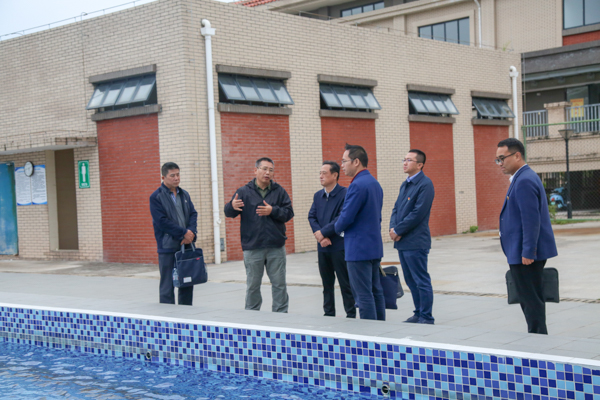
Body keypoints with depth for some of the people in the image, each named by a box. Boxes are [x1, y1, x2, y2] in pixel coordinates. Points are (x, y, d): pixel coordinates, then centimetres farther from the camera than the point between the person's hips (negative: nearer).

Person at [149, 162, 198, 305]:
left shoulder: (184, 194, 14)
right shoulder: (156, 197, -6)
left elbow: (193, 214, 9)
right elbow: (162, 221, -13)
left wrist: (191, 232, -10)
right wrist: (184, 233, -14)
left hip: (186, 245, 6)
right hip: (168, 247, -6)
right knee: (167, 286, -1)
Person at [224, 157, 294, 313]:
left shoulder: (279, 191, 6)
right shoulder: (244, 191, 3)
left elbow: (289, 213, -1)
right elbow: (228, 213, -5)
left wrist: (273, 211, -17)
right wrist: (232, 206, -27)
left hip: (276, 246, 1)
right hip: (252, 247, -1)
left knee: (279, 284, 6)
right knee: (252, 285, 7)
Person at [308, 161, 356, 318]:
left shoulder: (344, 194, -9)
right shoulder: (318, 195, 12)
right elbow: (311, 217, 5)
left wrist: (322, 232, -14)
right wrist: (320, 237, -11)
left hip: (339, 246, -6)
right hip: (323, 247, 6)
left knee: (345, 283, 0)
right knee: (327, 283, 13)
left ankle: (351, 315, 7)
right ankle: (328, 314, 22)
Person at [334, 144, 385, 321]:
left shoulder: (357, 185, -17)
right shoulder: (375, 183, 14)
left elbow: (346, 217, -19)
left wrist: (337, 229, 2)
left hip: (359, 249, -10)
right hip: (375, 247, 10)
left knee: (363, 295, -6)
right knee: (376, 291, 14)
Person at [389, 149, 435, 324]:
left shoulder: (425, 184, -11)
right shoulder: (405, 184, 16)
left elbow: (418, 213, -18)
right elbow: (396, 208, 16)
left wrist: (398, 230, -14)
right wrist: (393, 228, -2)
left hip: (415, 242, -9)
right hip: (402, 241, 9)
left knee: (421, 281, -2)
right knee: (411, 280, 15)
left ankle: (426, 317, 5)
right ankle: (418, 313, 25)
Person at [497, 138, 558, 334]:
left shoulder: (524, 180, -18)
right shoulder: (524, 178, 15)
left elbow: (531, 220, -23)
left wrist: (527, 252, -23)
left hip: (525, 254, -11)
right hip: (524, 253, 11)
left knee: (531, 300, -4)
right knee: (531, 299, 15)